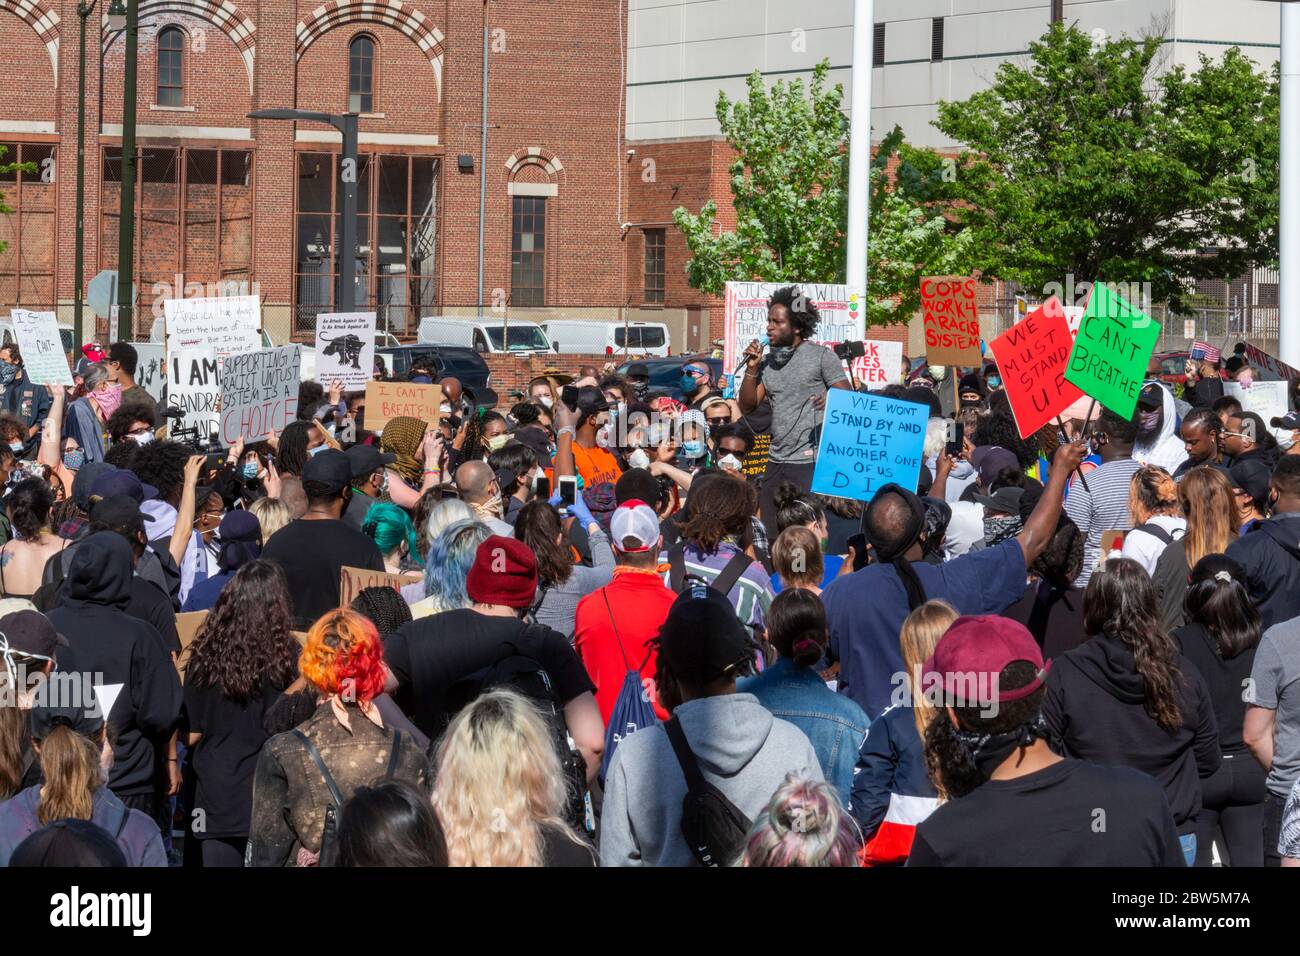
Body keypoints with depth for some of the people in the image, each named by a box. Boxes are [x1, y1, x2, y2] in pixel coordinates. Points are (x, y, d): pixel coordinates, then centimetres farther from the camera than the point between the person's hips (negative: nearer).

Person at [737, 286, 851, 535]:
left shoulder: (821, 356, -2)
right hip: (776, 462, 6)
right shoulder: (768, 361, 14)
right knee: (771, 535, 6)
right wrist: (751, 369, 0)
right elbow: (747, 406, 12)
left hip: (811, 461, -6)